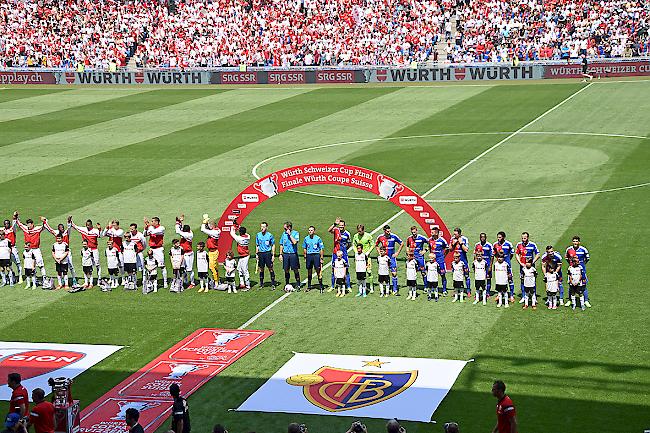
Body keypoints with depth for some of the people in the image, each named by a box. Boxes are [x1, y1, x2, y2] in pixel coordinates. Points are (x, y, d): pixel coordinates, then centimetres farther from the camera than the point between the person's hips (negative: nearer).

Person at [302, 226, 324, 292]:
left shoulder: (318, 238, -3)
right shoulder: (306, 238, 7)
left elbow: (321, 249, 0)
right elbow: (304, 249, 16)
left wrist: (321, 258, -4)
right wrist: (305, 257, 10)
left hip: (316, 255, -3)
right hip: (309, 255, 4)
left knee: (318, 271, -5)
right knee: (309, 271, 11)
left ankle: (320, 286, 1)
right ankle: (309, 286, 20)